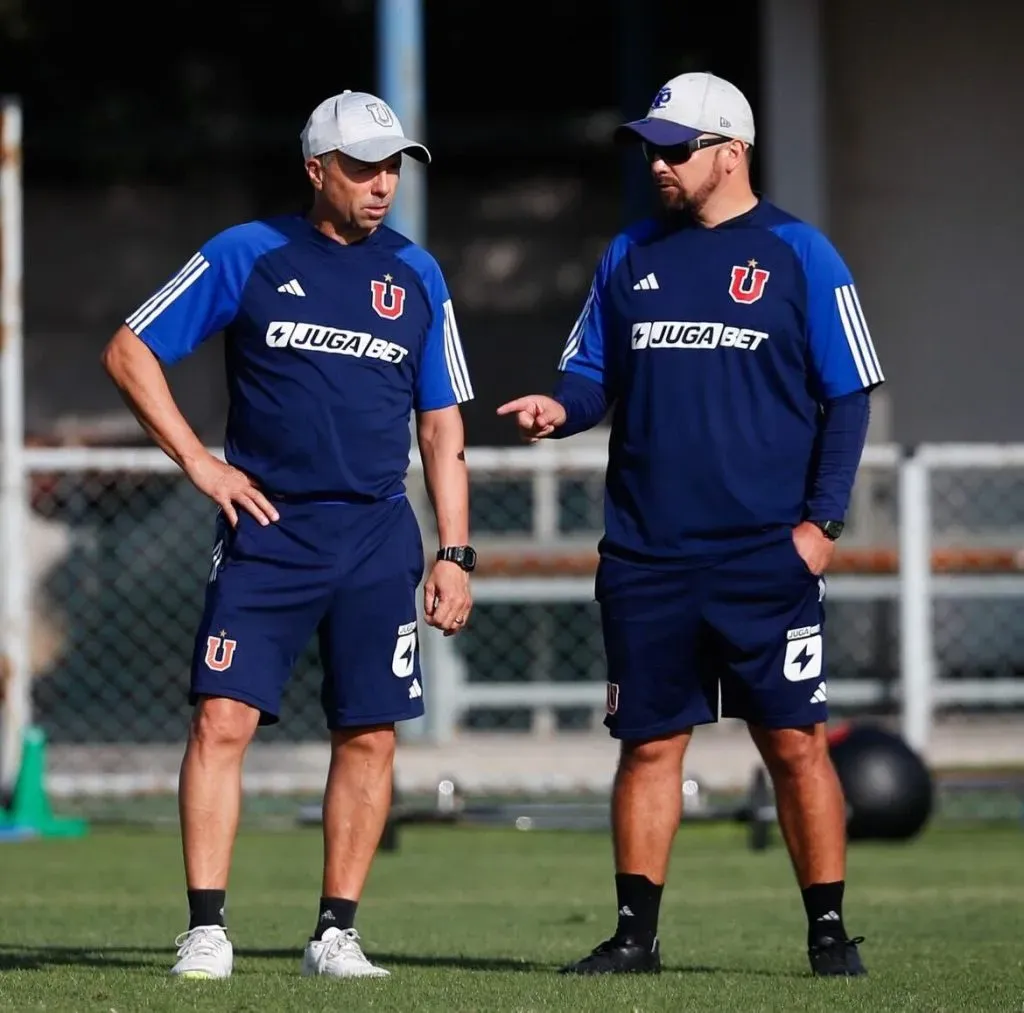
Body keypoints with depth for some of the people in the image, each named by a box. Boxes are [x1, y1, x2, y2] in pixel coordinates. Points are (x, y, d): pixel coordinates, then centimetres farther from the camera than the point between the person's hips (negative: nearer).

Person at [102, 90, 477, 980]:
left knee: (370, 735, 1)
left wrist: (454, 552, 6)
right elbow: (129, 351, 4)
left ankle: (336, 932, 10)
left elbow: (442, 428, 13)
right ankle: (207, 929, -9)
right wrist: (196, 459, -3)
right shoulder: (246, 257, 1)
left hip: (378, 540, 3)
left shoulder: (416, 276, 10)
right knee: (222, 717, -12)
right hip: (265, 531, -2)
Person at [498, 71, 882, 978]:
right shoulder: (631, 257, 12)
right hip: (646, 554, 4)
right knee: (650, 742, 5)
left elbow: (847, 396, 0)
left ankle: (829, 931, 6)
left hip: (767, 557, -4)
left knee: (796, 743, -2)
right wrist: (561, 409, -8)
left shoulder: (797, 255, 0)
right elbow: (594, 376, 16)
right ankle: (636, 932, 10)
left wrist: (822, 519, -7)